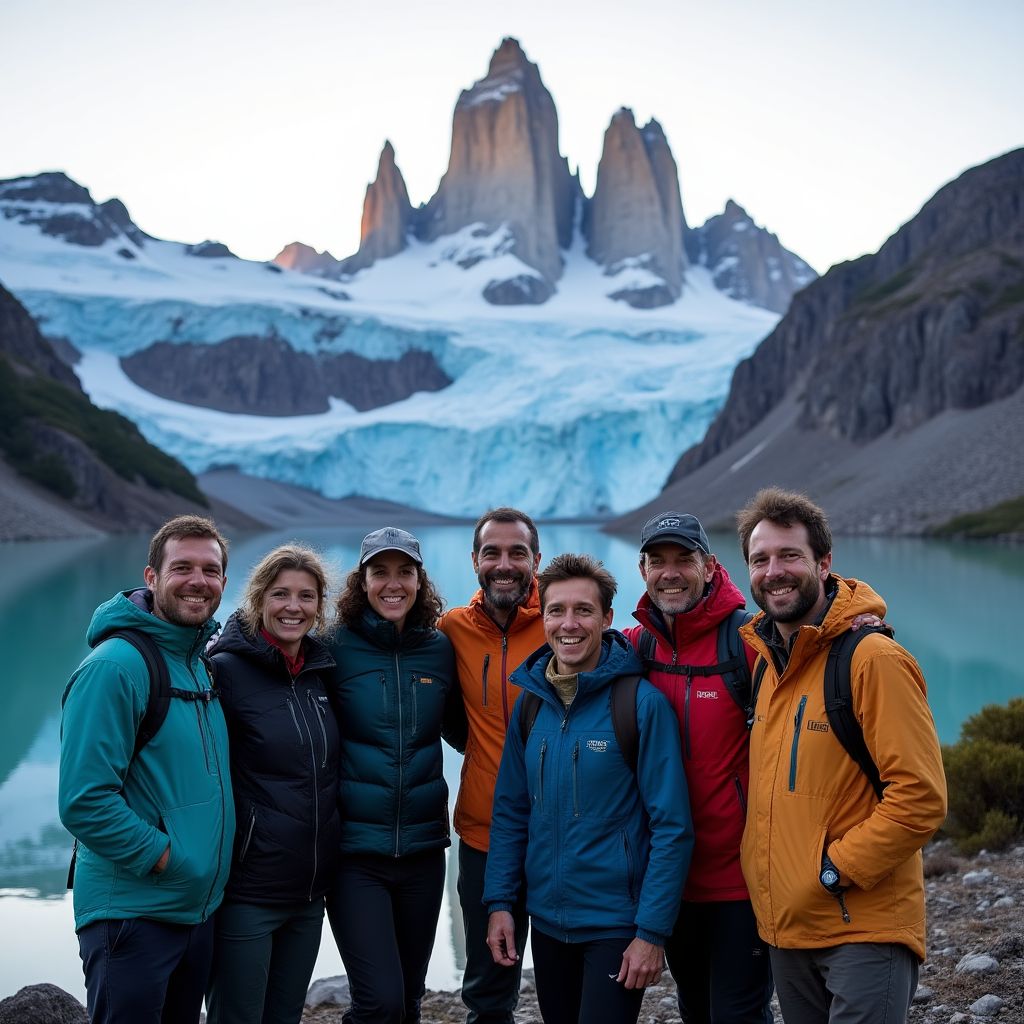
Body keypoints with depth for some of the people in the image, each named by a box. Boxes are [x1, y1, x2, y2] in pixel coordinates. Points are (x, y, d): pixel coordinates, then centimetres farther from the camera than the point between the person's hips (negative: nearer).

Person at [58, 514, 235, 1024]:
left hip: (200, 910, 8)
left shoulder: (207, 662, 8)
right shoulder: (115, 665, -17)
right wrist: (165, 857, -17)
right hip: (133, 917, -8)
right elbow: (84, 802, -22)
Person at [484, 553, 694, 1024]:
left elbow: (671, 826, -14)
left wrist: (652, 931, -16)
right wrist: (499, 901, 2)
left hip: (616, 926, -5)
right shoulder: (530, 703, 2)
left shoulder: (641, 702, -13)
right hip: (546, 921, 5)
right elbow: (510, 813, 9)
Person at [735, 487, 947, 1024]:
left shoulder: (873, 658, -15)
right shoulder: (764, 661, 8)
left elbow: (920, 797, -19)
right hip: (784, 929, 7)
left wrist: (835, 870, -17)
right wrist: (768, 885, 8)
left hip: (864, 929, -7)